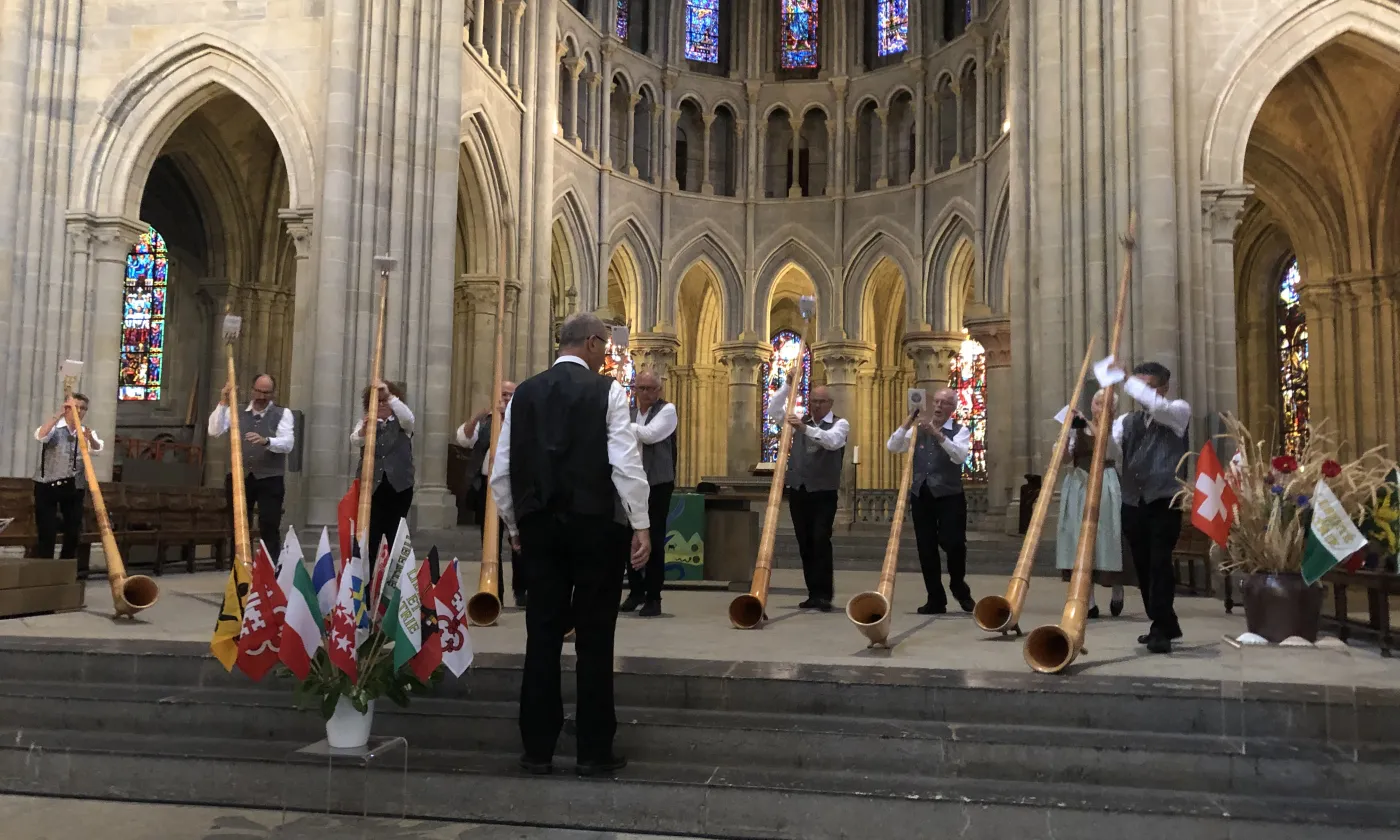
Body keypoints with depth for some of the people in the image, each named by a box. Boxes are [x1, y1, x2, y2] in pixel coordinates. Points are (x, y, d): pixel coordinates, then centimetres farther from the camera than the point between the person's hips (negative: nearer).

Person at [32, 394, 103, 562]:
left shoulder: (86, 432, 9)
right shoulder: (54, 428, 0)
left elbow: (98, 448, -10)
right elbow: (40, 436, -22)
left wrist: (90, 438, -31)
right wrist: (59, 414, -24)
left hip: (74, 488, 4)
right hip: (48, 486, -3)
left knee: (74, 533, 4)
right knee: (47, 533, -7)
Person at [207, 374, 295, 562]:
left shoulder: (282, 413, 1)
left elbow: (287, 443, -13)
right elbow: (214, 431, -5)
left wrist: (266, 441, -33)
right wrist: (223, 403, -12)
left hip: (270, 479, -3)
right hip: (238, 477, 3)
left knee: (270, 529, -5)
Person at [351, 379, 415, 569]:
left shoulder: (402, 423, 8)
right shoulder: (366, 423, 10)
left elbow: (408, 416, -16)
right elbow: (356, 439, -11)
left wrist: (389, 395, -28)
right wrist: (364, 427, -35)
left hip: (399, 486, 0)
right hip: (373, 486, 0)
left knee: (396, 536, 5)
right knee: (370, 535, -4)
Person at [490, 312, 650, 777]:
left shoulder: (524, 393, 7)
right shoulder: (606, 390, -5)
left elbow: (501, 470, 7)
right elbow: (626, 464, -12)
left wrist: (515, 524, 18)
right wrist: (640, 525, -8)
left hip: (539, 525, 4)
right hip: (596, 524, -4)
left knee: (542, 635, 8)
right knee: (594, 638, 3)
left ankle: (537, 748, 14)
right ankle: (594, 751, 9)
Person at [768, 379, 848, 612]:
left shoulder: (840, 424, 1)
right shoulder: (799, 420, 16)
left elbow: (832, 441, -20)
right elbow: (773, 409, 9)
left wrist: (805, 429, -34)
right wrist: (788, 384, 0)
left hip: (824, 492, -4)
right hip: (798, 490, 5)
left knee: (821, 541, -13)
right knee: (804, 543, 5)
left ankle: (824, 595, -10)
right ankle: (813, 593, 11)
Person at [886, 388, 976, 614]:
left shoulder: (960, 431, 0)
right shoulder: (918, 429, 11)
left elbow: (960, 456, -20)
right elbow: (892, 447, 0)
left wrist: (938, 434, -30)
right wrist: (907, 424, -12)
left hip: (949, 496, -3)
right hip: (921, 495, 3)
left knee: (954, 544, -8)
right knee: (926, 549, 4)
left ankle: (959, 587, 21)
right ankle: (936, 599, 14)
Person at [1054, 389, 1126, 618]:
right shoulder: (1078, 429, 12)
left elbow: (1110, 451, -15)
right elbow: (1066, 459, 5)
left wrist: (1088, 425, -22)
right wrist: (1066, 435, -11)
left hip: (1105, 487, -2)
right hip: (1078, 486, 2)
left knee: (1107, 539, -2)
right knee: (1080, 541, -2)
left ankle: (1117, 592, 23)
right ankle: (1089, 602, 3)